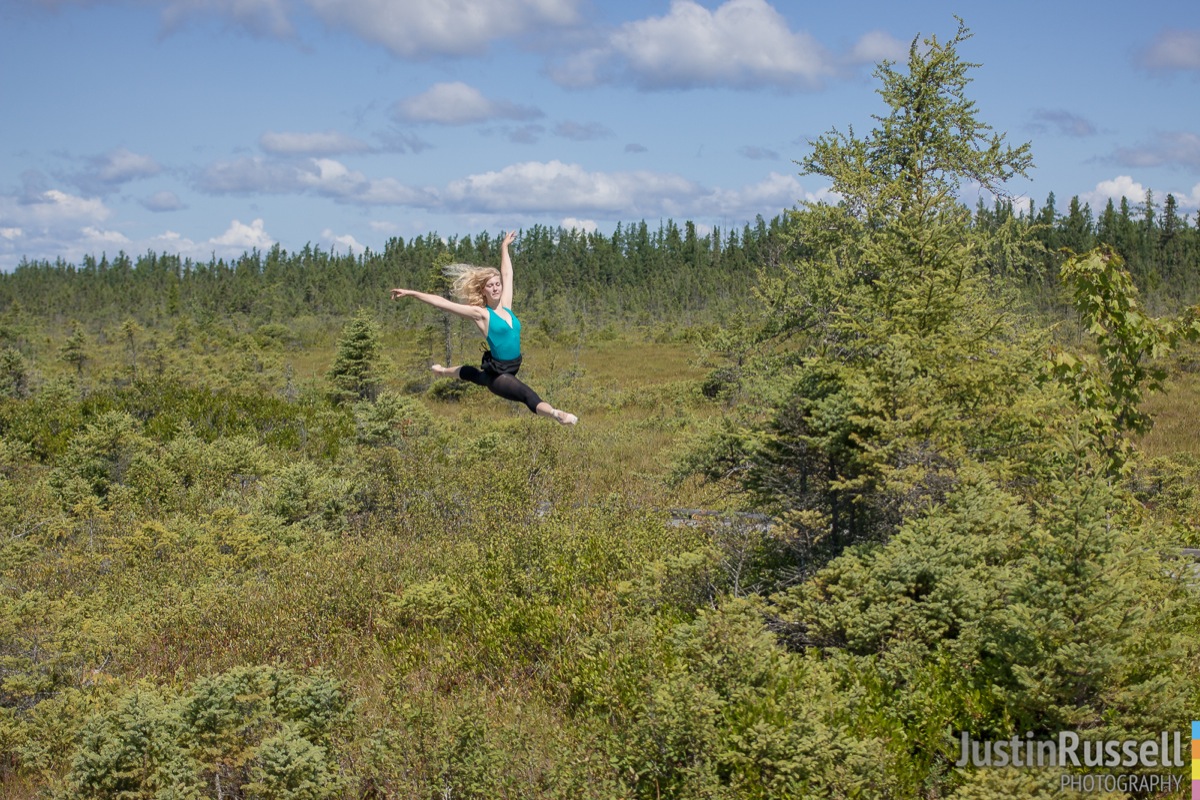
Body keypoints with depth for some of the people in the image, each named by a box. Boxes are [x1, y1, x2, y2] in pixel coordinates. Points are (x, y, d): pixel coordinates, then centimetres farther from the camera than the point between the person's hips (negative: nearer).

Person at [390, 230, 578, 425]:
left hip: (509, 370, 9)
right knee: (527, 395, -34)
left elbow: (507, 274, 17)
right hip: (497, 374, -9)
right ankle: (556, 414, -60)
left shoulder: (506, 306, 2)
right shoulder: (481, 314, -13)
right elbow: (441, 302, -14)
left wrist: (504, 247, 28)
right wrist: (411, 293, -17)